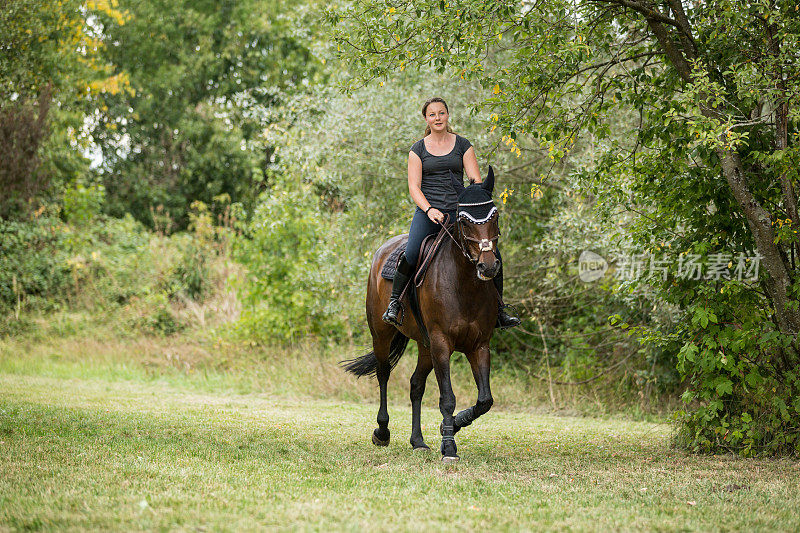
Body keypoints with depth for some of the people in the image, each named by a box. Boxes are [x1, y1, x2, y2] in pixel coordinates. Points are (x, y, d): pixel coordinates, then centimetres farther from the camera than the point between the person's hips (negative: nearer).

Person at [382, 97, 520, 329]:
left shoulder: (463, 145, 10)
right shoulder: (418, 149, 8)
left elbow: (476, 181, 4)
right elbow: (414, 187, 1)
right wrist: (429, 210, -17)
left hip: (457, 212, 1)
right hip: (427, 212, -1)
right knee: (410, 254, -28)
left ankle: (499, 310, 0)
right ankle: (394, 302, -8)